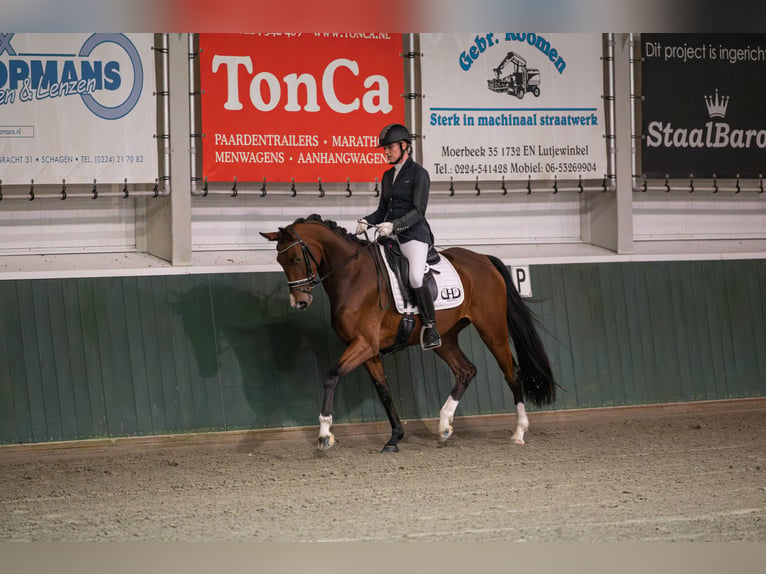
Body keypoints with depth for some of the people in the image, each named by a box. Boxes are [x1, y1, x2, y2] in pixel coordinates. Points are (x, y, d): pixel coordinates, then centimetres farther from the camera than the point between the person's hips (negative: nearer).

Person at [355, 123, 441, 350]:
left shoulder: (419, 173, -5)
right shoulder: (388, 176, 18)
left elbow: (418, 211, -13)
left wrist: (393, 225, -25)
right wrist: (366, 221, 2)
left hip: (414, 235, -8)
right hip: (390, 237, 8)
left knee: (416, 279, -27)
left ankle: (430, 328, -17)